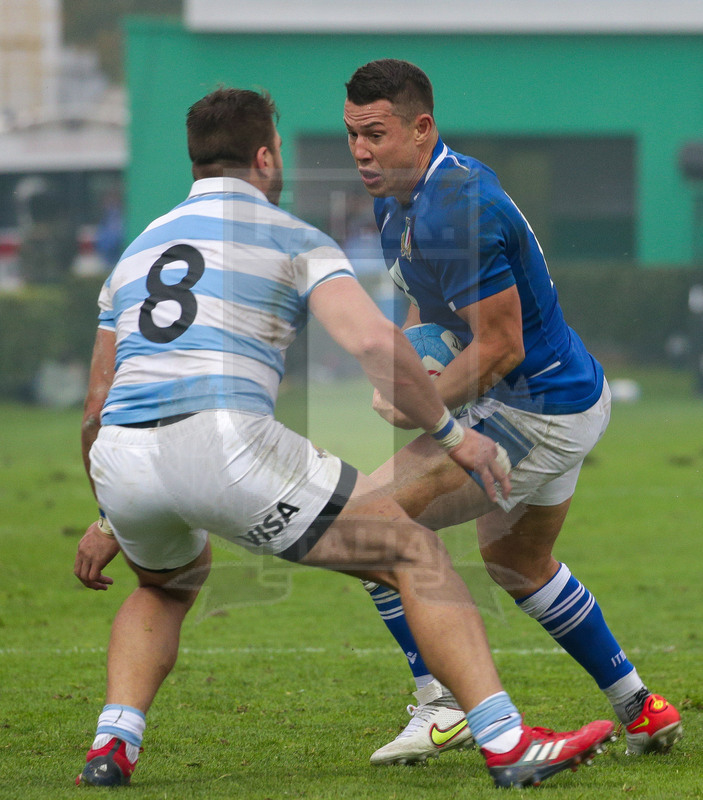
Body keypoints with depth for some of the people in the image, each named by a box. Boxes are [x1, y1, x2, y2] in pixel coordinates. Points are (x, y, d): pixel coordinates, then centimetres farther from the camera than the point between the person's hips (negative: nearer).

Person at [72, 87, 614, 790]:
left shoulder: (137, 251, 28)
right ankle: (506, 742, -3)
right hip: (227, 443, -5)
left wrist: (108, 520, 42)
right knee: (413, 553, 7)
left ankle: (113, 744, 16)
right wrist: (452, 434, 7)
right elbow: (375, 343, -5)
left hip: (121, 465, 6)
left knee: (166, 583, 38)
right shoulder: (292, 239, 12)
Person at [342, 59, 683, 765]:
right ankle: (640, 707, 39)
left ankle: (442, 705, -8)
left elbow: (501, 347, -26)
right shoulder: (396, 197, 3)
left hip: (539, 413, -11)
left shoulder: (451, 213, -28)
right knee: (516, 562, 30)